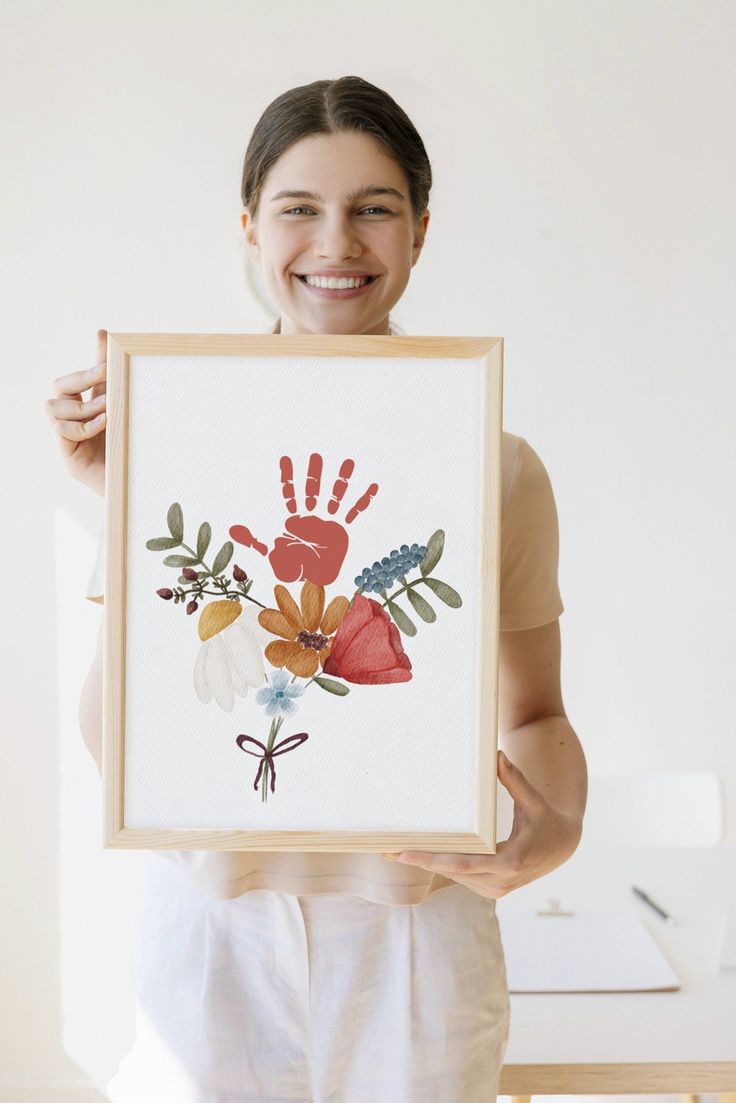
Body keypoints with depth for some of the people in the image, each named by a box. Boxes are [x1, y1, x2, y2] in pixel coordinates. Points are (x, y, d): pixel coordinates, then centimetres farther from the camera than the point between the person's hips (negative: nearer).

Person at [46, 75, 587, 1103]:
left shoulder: (497, 469, -4)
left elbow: (534, 713, 6)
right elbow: (113, 739, -7)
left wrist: (556, 824, -15)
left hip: (415, 940, 1)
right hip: (212, 938, 0)